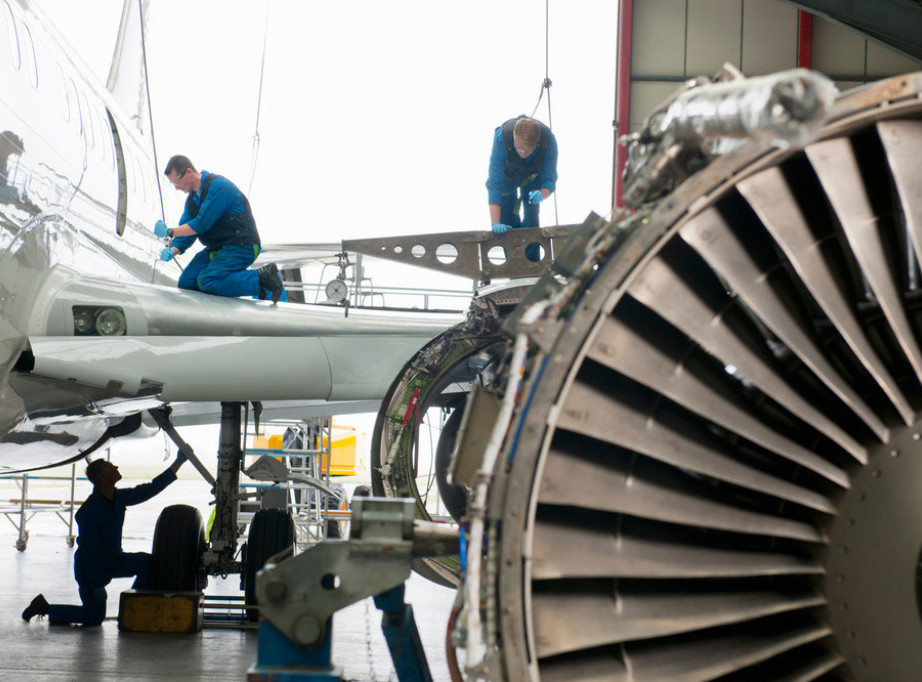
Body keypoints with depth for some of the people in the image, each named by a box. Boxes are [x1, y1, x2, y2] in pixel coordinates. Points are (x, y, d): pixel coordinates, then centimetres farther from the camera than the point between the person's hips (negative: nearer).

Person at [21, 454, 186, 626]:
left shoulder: (118, 497, -5)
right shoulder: (90, 510, -29)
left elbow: (151, 489, 3)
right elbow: (89, 550, -27)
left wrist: (178, 463, 1)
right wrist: (97, 586, -25)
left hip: (112, 561, 7)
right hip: (89, 566, -7)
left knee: (147, 563, -10)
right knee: (94, 617, -1)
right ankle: (44, 607, 14)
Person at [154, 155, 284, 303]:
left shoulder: (219, 186, -18)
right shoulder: (192, 199, 11)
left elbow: (202, 224, -22)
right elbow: (186, 232, 8)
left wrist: (170, 232, -15)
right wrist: (173, 250, -13)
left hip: (242, 247, -10)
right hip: (217, 248, 10)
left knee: (206, 282, -26)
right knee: (186, 283, -2)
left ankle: (262, 277, -17)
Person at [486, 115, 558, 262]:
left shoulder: (548, 140, -38)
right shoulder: (501, 138, -43)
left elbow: (550, 179, -29)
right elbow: (494, 183, -42)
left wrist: (541, 194, -54)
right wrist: (495, 223, -49)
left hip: (532, 176, 1)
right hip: (507, 173, -1)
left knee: (531, 219, -12)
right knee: (507, 218, -5)